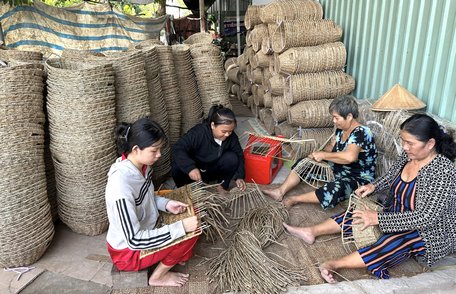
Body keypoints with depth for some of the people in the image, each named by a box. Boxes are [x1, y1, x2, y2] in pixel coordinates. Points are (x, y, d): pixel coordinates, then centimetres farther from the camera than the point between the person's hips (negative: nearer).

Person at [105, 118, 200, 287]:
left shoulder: (142, 166, -10)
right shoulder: (121, 185, -36)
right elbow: (134, 240, -32)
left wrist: (166, 204, -10)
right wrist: (181, 227, -31)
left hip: (142, 231, 8)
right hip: (127, 251, -8)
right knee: (190, 233, -14)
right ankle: (157, 278, 7)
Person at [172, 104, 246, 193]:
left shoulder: (231, 137, -14)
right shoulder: (198, 133, -29)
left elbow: (239, 155, -5)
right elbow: (177, 149, -35)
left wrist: (239, 177, -19)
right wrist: (190, 168, -49)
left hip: (212, 171, 4)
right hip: (195, 171, -3)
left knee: (232, 158, -23)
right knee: (177, 168, -34)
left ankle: (222, 186, -3)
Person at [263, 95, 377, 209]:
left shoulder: (360, 133, -27)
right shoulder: (341, 129, -1)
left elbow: (350, 156, -44)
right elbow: (331, 147, 9)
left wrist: (323, 155, -31)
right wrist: (317, 154, -13)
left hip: (358, 179, -9)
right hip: (338, 170, 9)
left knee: (334, 190, -38)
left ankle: (294, 199, -22)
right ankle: (281, 191, -2)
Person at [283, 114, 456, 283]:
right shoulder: (408, 155, -6)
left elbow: (425, 219, -31)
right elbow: (391, 178, 12)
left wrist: (378, 218, -31)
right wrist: (373, 186, -8)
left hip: (428, 232, -7)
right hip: (398, 215, 8)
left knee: (393, 243, -32)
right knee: (360, 212, -4)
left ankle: (333, 265, -32)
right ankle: (311, 232, 0)